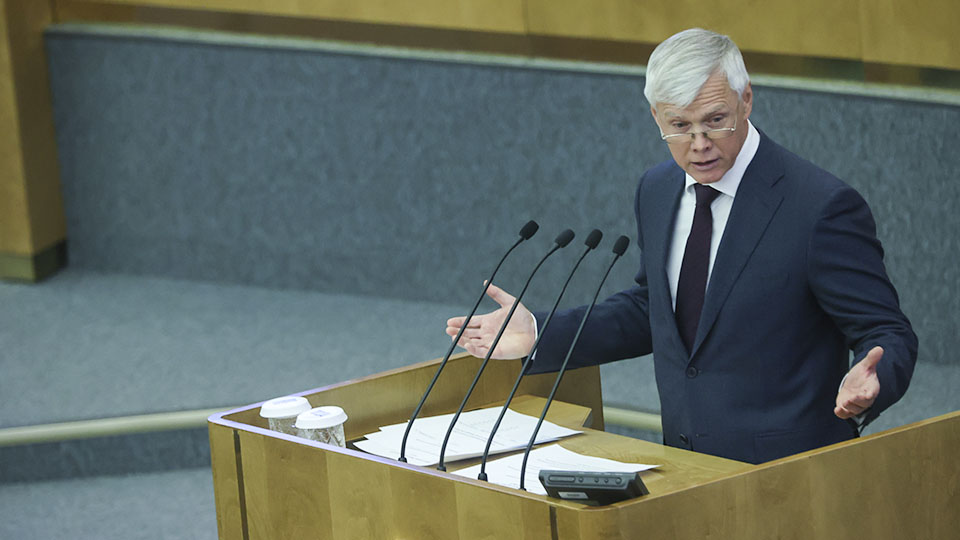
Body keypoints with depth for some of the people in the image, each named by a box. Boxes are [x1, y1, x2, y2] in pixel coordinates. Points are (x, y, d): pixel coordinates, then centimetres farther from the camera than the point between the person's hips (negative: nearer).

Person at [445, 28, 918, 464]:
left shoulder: (824, 207, -13)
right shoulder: (657, 191, 10)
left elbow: (888, 336, -8)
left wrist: (866, 386, -30)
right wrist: (539, 334, 15)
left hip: (786, 478, -5)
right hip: (684, 468, 5)